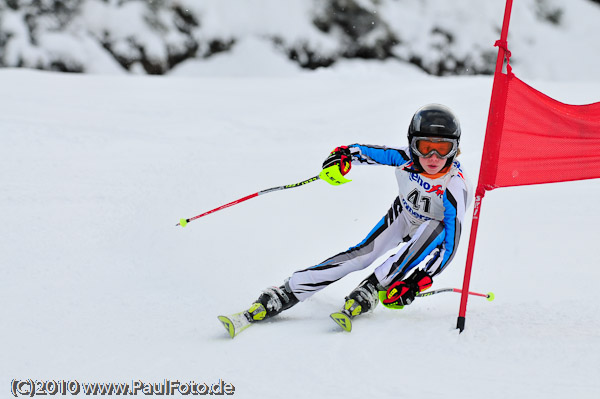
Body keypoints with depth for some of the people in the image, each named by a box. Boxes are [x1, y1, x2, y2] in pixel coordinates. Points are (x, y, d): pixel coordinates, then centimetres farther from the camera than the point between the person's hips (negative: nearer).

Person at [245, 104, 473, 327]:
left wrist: (416, 283, -42)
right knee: (363, 253, -17)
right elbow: (367, 152, -14)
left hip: (435, 229, -2)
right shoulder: (405, 159, -28)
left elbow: (449, 245, -36)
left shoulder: (455, 189, -37)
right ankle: (286, 294, -15)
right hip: (403, 216, 2)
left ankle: (371, 289, -29)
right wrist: (342, 156, -37)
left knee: (435, 230, -36)